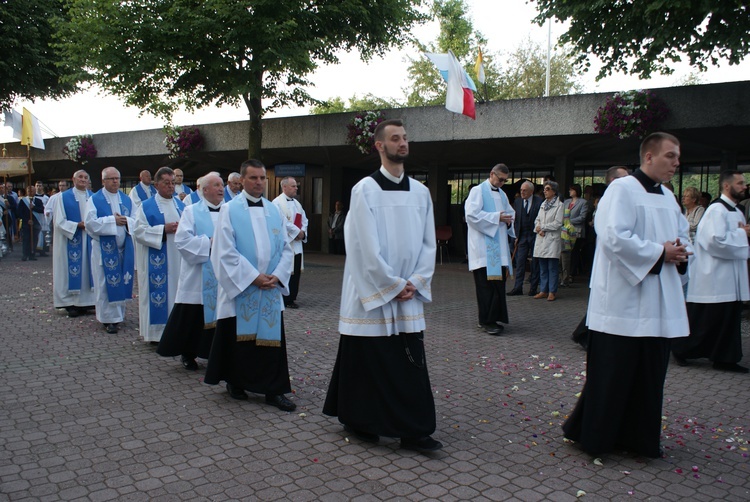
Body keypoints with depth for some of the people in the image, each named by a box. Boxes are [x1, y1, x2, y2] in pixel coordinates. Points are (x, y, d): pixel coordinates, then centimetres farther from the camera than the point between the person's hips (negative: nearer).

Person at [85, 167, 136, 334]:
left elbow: (136, 221, 8)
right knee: (106, 284, -1)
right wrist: (112, 220, -16)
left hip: (124, 248, 4)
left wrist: (126, 221, -12)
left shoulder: (127, 199, 12)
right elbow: (90, 222, -12)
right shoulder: (94, 200, -1)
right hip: (104, 248, -4)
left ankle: (119, 314, 20)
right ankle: (108, 319, 4)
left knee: (122, 282, 8)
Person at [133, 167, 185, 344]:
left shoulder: (181, 205, 13)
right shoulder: (146, 206, 1)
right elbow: (139, 231, -9)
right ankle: (156, 332, 6)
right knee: (158, 292, -2)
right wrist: (164, 229, -17)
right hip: (156, 260, -4)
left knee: (177, 291, 7)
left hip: (178, 258, 4)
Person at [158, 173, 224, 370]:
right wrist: (208, 242, -16)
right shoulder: (191, 211, 1)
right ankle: (188, 353, 23)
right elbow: (182, 240, -10)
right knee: (193, 317, 5)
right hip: (198, 278, -2)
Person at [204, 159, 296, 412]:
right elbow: (225, 252, -10)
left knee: (272, 338, 3)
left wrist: (277, 275, -8)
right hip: (239, 287, -3)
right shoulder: (229, 210, -3)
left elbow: (286, 248, 8)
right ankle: (235, 382, 28)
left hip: (270, 288, 3)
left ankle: (274, 389, 11)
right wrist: (253, 277, -15)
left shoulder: (274, 210, 8)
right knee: (238, 338, 8)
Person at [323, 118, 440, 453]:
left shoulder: (420, 191, 8)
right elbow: (366, 246, -12)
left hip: (409, 297, 5)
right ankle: (358, 422, 25)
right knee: (366, 360, 6)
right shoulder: (365, 189, -8)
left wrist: (415, 282, -4)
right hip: (372, 293, -4)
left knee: (412, 364, 5)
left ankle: (414, 432, 15)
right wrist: (394, 285, -12)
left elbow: (429, 242, 8)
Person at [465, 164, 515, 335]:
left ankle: (493, 317, 17)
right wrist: (497, 217, -15)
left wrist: (508, 220, -1)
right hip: (484, 246, -8)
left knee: (498, 281, 8)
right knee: (487, 282, -8)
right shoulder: (478, 191, -4)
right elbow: (472, 214, -15)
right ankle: (487, 320, -1)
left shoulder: (502, 194, 19)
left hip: (499, 246, 8)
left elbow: (510, 212, 24)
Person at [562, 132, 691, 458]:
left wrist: (680, 251, 1)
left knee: (650, 375, 13)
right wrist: (660, 252, -16)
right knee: (610, 374, 0)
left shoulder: (668, 197, 16)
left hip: (659, 304, 8)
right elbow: (614, 236, -22)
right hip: (623, 301, -8)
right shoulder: (622, 189, -10)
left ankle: (638, 438, 27)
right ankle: (590, 435, 16)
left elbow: (682, 234, 25)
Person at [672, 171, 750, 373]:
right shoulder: (717, 209, -14)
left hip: (730, 278, 10)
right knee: (707, 319, -1)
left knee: (730, 318, 10)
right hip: (714, 278, -9)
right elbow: (717, 240, -25)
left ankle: (725, 359, 17)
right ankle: (680, 349, 14)